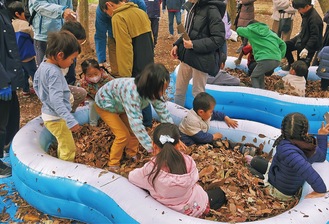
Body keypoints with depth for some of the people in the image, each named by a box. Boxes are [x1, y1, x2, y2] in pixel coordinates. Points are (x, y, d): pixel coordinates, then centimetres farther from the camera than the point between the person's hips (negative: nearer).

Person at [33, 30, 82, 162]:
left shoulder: (42, 66, 1)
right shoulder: (54, 73, -27)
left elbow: (36, 84, 18)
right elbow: (57, 101, -34)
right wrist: (71, 121, -37)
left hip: (48, 114, 10)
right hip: (56, 118, -10)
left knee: (63, 144, 26)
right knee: (69, 149, 0)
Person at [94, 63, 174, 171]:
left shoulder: (154, 92, -25)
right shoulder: (132, 93, -46)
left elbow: (165, 114, -15)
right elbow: (136, 124, -47)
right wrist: (153, 149, -45)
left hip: (121, 104, 6)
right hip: (105, 104, -6)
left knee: (135, 131, -1)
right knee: (123, 135, -11)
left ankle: (131, 154, 25)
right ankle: (113, 164, 11)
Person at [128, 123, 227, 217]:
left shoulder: (150, 169, -29)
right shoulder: (188, 161, -25)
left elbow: (131, 176, -9)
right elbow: (194, 179, -5)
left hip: (169, 212, -4)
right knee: (219, 193, 33)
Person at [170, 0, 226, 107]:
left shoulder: (211, 9, -19)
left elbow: (219, 38, -20)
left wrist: (194, 45, -23)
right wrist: (177, 45, 3)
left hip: (202, 59, -7)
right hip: (187, 55, 8)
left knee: (198, 92, 9)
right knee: (179, 88, 18)